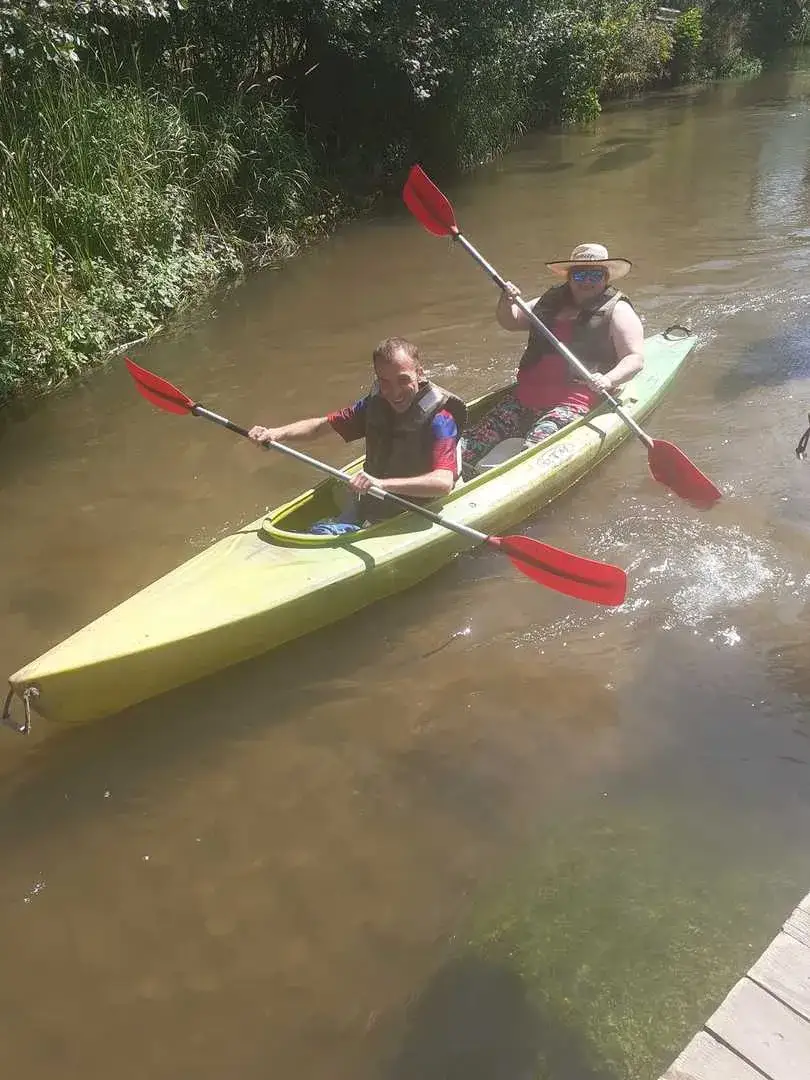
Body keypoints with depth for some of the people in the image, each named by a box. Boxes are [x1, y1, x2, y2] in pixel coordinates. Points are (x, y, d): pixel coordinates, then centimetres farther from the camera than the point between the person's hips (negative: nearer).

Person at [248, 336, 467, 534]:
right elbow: (323, 425, 6)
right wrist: (276, 433, -11)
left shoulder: (439, 419, -20)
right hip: (368, 505, 6)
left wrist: (382, 484, -44)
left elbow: (443, 483, -34)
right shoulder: (376, 403, -1)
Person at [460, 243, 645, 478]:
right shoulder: (551, 301, 20)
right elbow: (509, 322, 25)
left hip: (573, 402, -6)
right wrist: (506, 303, 1)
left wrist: (608, 380, -25)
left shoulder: (618, 311, 5)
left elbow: (635, 358, -4)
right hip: (524, 395, 6)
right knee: (466, 451, -13)